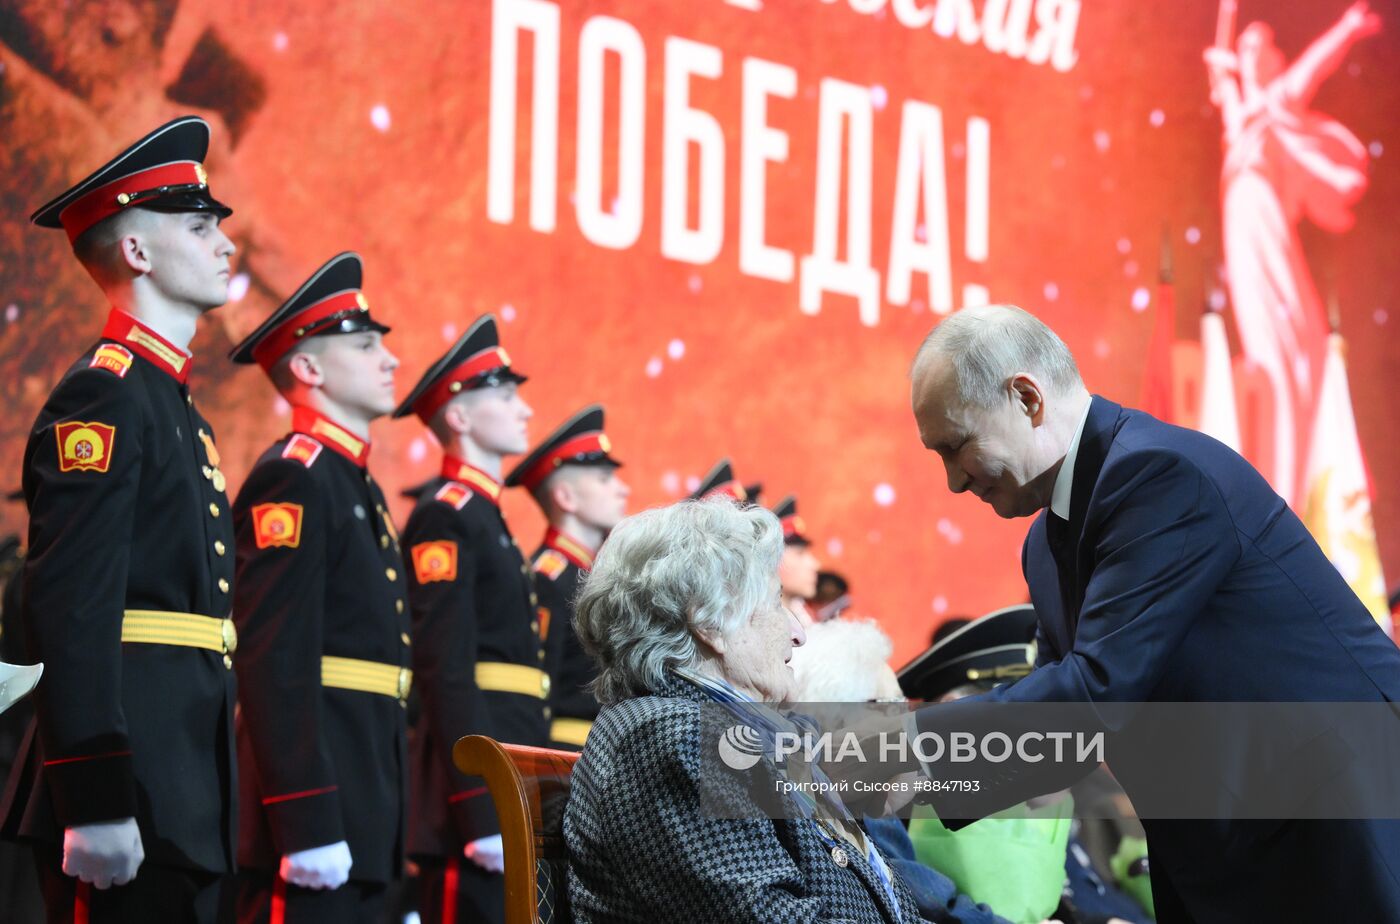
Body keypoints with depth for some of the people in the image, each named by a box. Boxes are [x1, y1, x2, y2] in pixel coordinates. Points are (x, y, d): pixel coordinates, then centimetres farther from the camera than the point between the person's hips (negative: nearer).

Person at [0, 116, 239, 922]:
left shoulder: (175, 406, 21)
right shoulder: (102, 397, -9)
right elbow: (71, 611, -18)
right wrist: (96, 804, -23)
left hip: (185, 792, 10)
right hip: (130, 794, -10)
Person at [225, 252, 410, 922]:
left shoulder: (357, 486, 21)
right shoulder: (292, 479, -9)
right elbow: (273, 664, -18)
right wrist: (307, 825, -23)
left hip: (363, 799, 10)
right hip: (316, 805, -10)